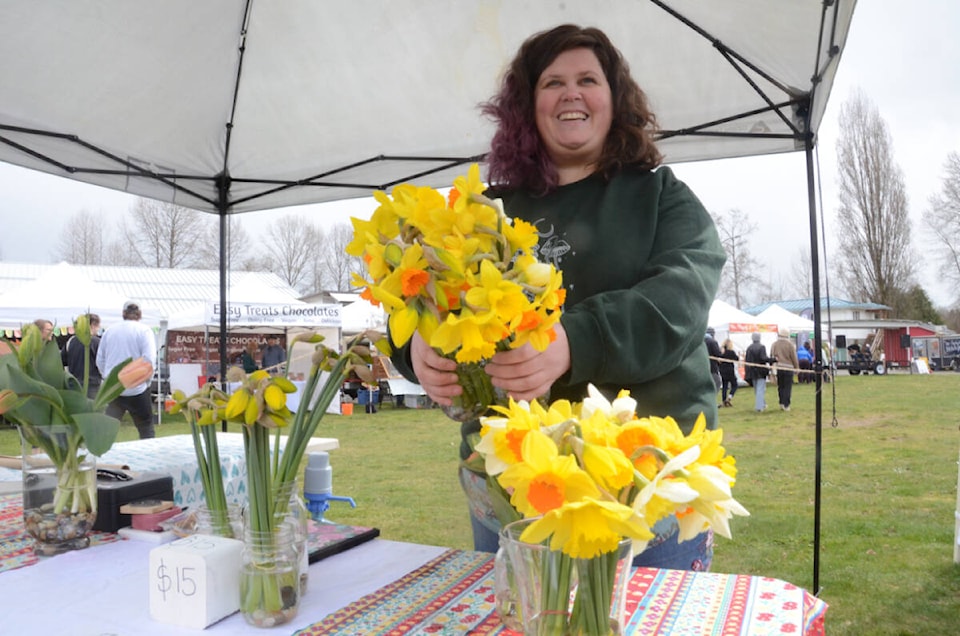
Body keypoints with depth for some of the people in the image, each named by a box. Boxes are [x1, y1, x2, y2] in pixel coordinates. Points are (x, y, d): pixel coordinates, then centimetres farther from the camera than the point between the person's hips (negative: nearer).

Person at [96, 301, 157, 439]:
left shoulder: (109, 331, 8)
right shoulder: (144, 330, -6)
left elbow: (100, 360, 11)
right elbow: (149, 360, -13)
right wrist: (146, 381, 1)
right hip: (136, 388, -4)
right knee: (146, 429, 8)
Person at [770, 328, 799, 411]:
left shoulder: (774, 345, 4)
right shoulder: (790, 344, -7)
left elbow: (771, 357, 7)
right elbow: (794, 357, -4)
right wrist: (796, 368, 7)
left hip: (778, 368, 3)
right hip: (788, 368, -3)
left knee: (780, 387, 12)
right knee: (787, 387, 1)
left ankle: (781, 404, 13)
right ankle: (786, 405, -1)